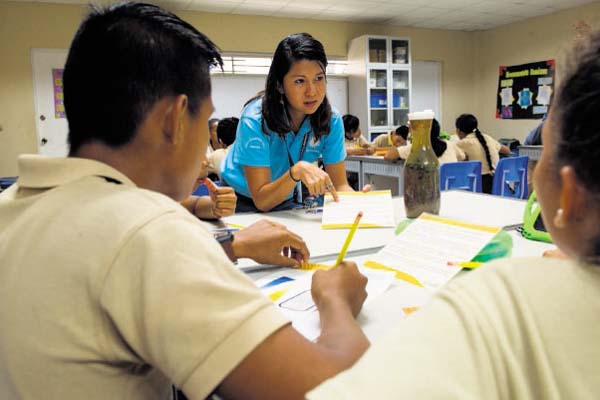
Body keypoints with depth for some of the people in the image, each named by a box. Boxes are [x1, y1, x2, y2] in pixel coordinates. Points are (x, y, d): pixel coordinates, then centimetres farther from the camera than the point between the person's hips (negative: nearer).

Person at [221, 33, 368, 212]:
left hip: (285, 204, 3)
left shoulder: (331, 120, -13)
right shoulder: (255, 120, -25)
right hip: (241, 203, -3)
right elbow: (261, 201, -25)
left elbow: (340, 184, -11)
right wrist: (297, 170, -41)